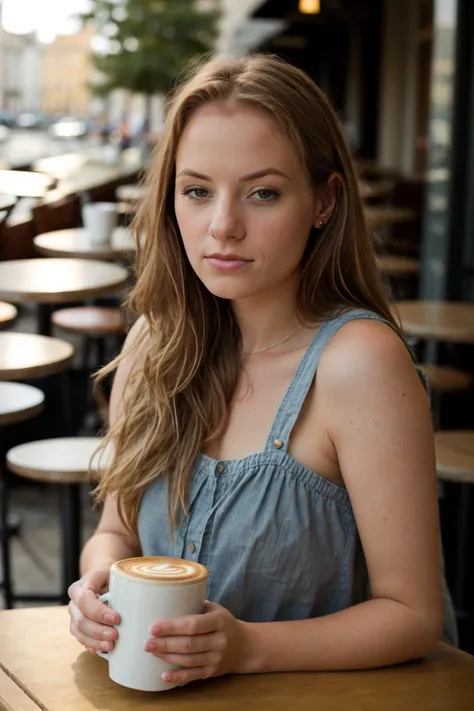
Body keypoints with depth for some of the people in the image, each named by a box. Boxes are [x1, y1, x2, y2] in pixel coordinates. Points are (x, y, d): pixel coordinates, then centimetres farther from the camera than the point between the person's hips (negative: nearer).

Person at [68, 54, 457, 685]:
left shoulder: (359, 361, -17)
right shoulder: (154, 343, 1)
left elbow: (412, 613, -13)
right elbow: (117, 530, 10)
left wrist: (247, 646, -24)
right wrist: (100, 583, -11)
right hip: (162, 689, 5)